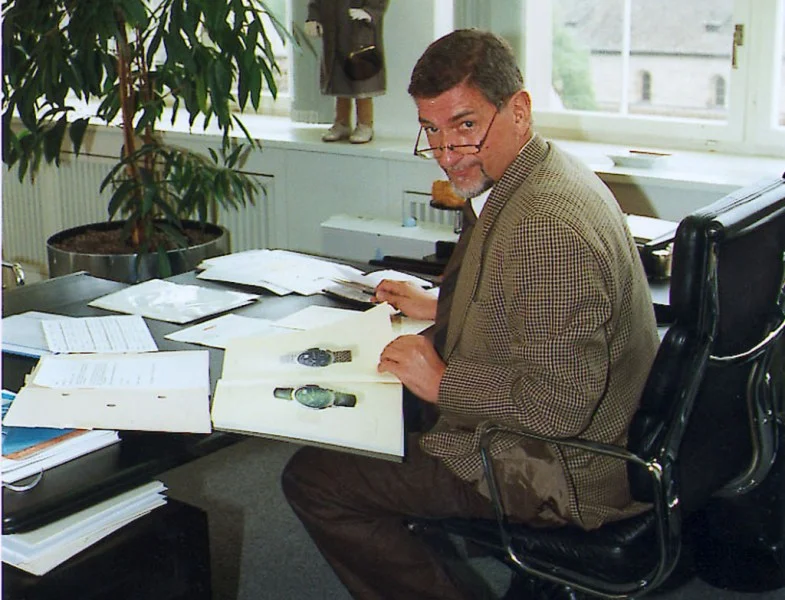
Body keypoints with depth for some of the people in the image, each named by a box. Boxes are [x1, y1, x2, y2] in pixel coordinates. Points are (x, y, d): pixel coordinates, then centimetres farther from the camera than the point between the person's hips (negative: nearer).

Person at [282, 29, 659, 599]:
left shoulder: (548, 225, -29)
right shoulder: (533, 181, 6)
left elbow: (560, 404, -30)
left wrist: (444, 382, -18)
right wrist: (441, 308, 18)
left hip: (556, 475, -11)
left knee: (312, 478, -9)